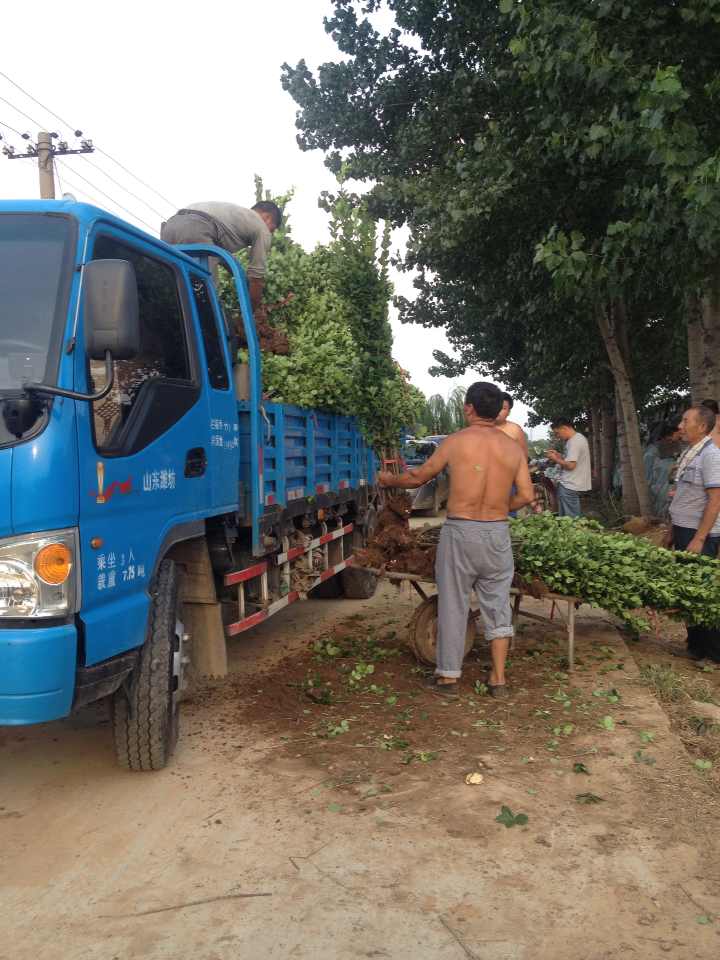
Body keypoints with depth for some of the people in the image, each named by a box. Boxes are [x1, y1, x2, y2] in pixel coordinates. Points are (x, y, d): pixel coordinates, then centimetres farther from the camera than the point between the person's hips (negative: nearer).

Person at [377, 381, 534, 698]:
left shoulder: (456, 441, -3)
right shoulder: (513, 447, 3)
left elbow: (419, 477, 6)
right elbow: (526, 495, 0)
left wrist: (390, 480, 24)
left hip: (460, 531, -3)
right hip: (498, 533, 3)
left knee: (453, 604, 7)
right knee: (497, 603, 13)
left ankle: (448, 676, 17)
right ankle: (498, 678, 18)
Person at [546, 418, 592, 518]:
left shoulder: (574, 441, -18)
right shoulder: (579, 438, 14)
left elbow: (571, 465, -22)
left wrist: (556, 459, -9)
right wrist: (559, 455, 10)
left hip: (569, 486, -10)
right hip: (574, 484, 10)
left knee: (570, 518, -5)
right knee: (575, 517, 13)